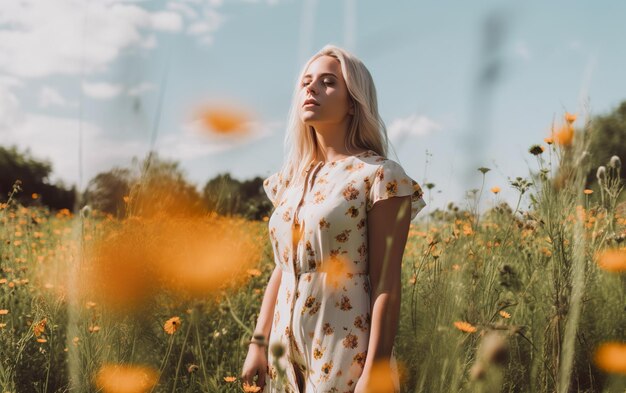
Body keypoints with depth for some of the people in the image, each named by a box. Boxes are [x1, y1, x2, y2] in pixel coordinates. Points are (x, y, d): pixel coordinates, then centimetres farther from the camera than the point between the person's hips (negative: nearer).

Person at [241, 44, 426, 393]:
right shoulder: (291, 179, 10)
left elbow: (387, 285, -13)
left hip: (345, 356, -6)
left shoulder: (379, 175, -9)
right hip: (285, 355, 6)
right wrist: (259, 343, 8)